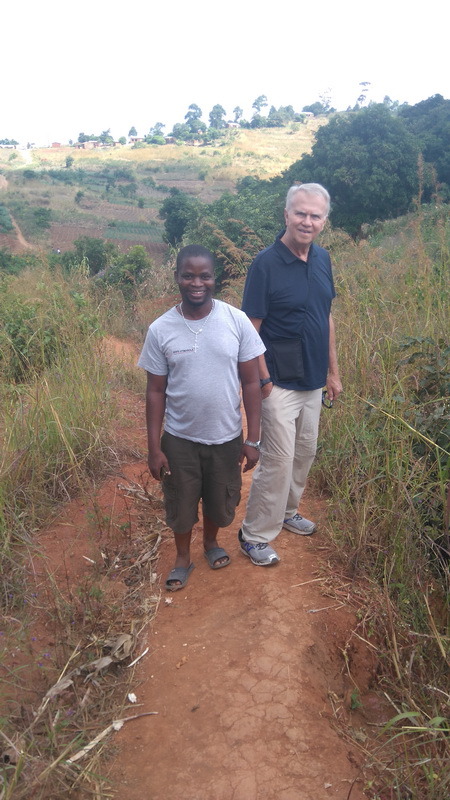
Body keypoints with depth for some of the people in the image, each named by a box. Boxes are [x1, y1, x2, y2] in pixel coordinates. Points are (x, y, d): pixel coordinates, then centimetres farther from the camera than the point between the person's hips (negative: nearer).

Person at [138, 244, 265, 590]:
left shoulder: (237, 321, -11)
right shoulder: (160, 330, -11)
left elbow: (251, 383, -6)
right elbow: (156, 391, -4)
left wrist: (253, 439, -6)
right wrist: (154, 448, -4)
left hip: (226, 437, 1)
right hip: (179, 440, 0)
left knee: (221, 501, 20)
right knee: (180, 503, 17)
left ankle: (211, 542, 51)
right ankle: (183, 558, 44)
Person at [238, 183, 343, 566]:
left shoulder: (322, 258, 5)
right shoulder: (266, 263, -15)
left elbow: (327, 317, 12)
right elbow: (251, 329, -15)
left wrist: (333, 372, 13)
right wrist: (263, 380, -16)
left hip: (313, 380, 7)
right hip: (280, 383, -7)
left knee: (306, 452, 18)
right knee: (278, 460, -2)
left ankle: (287, 512, 40)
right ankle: (254, 536, 15)